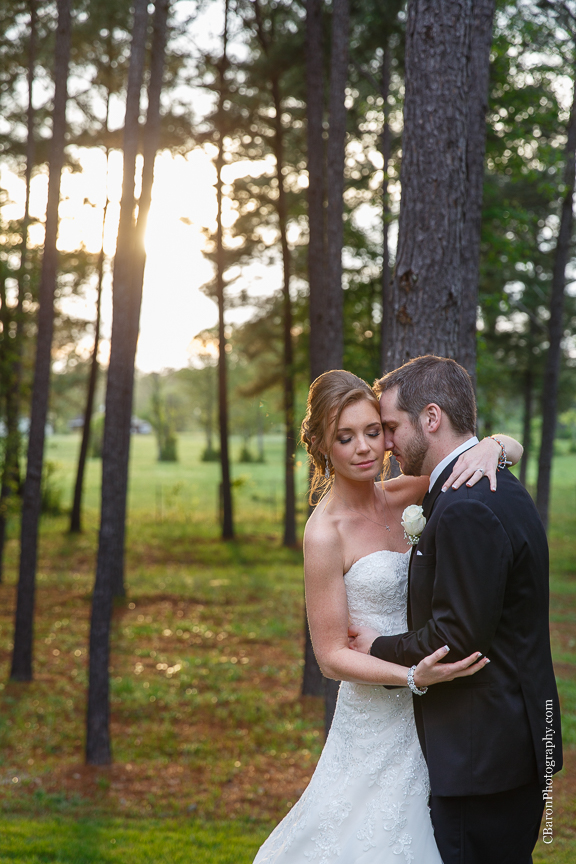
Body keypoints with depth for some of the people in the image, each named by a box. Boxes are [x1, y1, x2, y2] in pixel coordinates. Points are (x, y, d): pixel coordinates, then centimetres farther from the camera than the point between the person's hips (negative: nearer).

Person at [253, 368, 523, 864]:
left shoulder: (399, 498, -1)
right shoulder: (326, 533, -17)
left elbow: (512, 446, 2)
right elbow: (331, 656, -15)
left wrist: (491, 447, -22)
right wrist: (414, 676, -29)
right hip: (379, 719, -6)